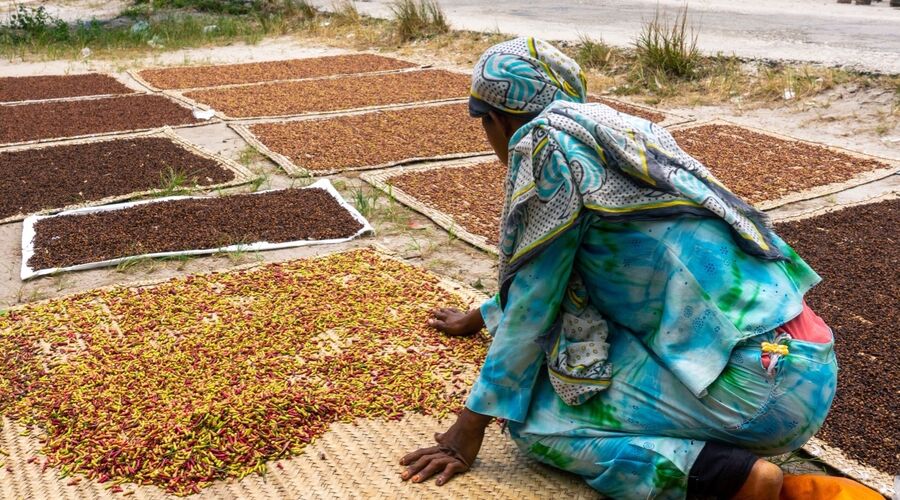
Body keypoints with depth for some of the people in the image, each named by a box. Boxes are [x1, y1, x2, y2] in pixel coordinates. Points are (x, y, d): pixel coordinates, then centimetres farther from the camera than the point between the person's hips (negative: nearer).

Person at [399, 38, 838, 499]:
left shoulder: (550, 144, -8)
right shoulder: (610, 132, 17)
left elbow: (532, 302, -7)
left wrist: (470, 427, 2)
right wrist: (481, 317, 45)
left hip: (761, 383, -9)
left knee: (534, 421, -1)